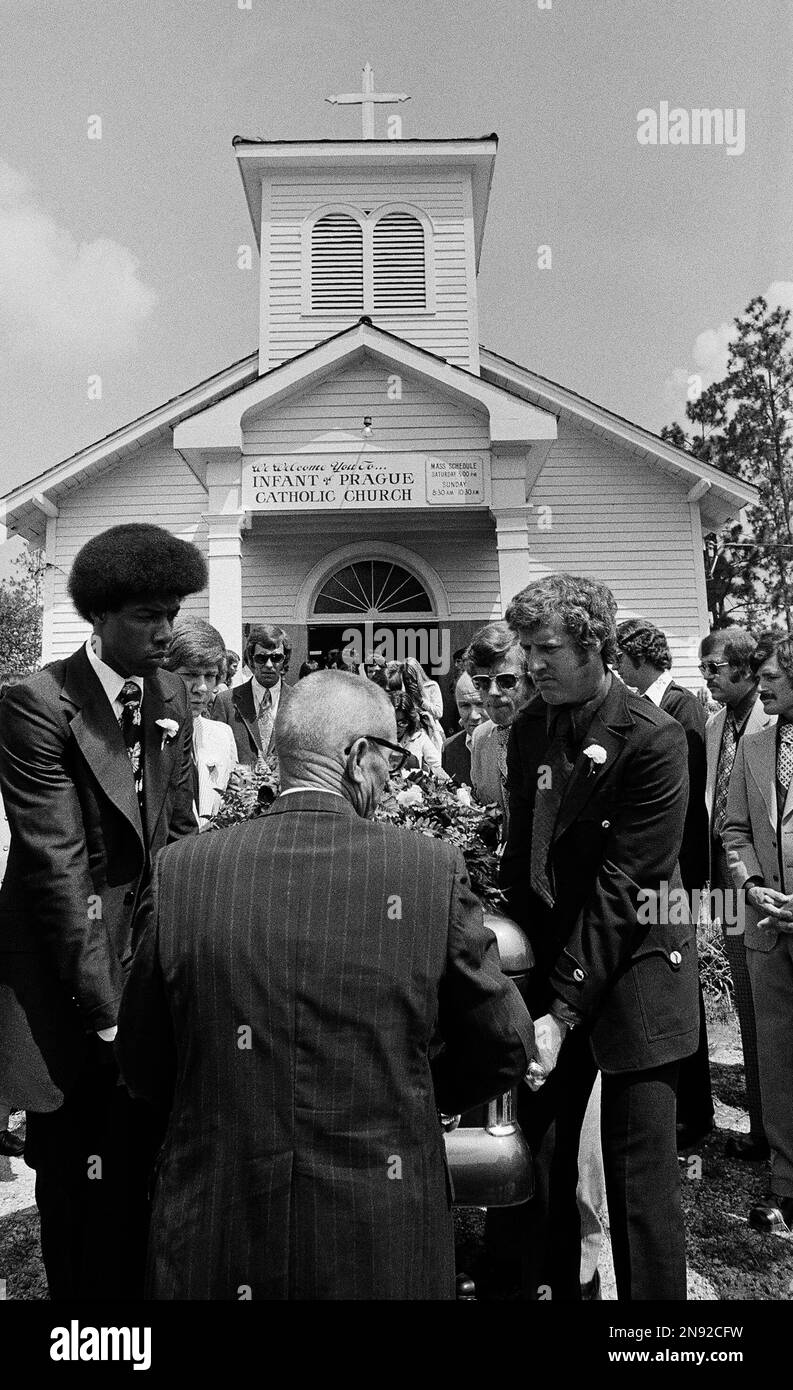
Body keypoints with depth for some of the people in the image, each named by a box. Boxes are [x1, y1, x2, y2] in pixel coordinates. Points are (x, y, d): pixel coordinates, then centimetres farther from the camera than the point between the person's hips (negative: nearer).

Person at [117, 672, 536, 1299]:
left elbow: (142, 1068, 1)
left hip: (215, 1249, 1)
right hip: (384, 1246, 0)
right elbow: (505, 1049, -2)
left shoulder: (182, 871, -10)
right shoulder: (433, 868, -14)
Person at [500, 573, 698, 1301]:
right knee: (538, 1155, 11)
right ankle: (549, 1284, 32)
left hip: (631, 973, -5)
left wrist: (563, 1012, -19)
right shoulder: (529, 727, 3)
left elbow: (622, 888, -19)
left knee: (641, 1177, 3)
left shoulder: (655, 739, -16)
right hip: (551, 963, 5)